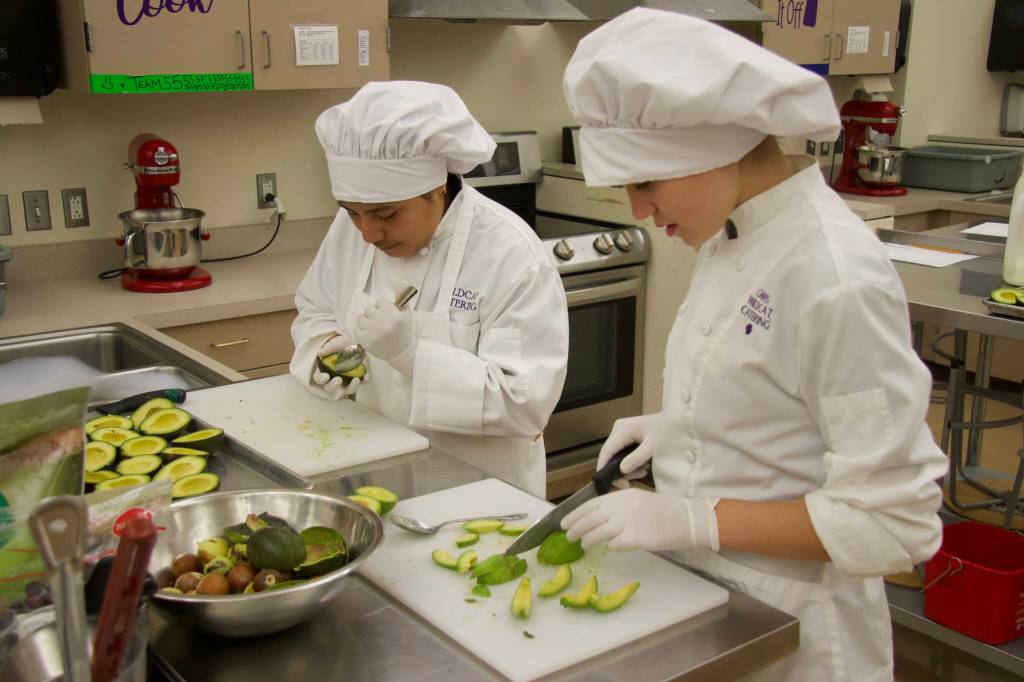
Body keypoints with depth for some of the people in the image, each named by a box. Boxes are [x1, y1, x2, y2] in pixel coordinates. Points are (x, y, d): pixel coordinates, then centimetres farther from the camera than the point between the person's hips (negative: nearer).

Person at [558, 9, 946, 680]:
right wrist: (672, 427, -2)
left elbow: (893, 519, -24)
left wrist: (690, 520, -25)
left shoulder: (837, 279, -28)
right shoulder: (731, 235, -2)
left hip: (785, 628, -7)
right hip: (700, 594, 8)